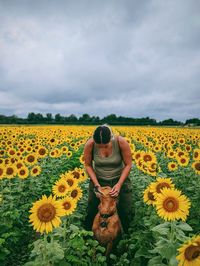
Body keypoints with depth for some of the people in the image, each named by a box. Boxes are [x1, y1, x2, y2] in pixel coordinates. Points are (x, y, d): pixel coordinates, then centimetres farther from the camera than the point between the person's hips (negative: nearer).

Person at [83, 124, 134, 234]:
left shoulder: (121, 142, -28)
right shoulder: (90, 144, -25)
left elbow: (128, 165, -15)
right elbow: (88, 165, -9)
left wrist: (119, 184, -24)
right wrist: (96, 184, -18)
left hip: (120, 180, 0)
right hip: (98, 180, 1)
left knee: (125, 212, 6)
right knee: (92, 211, 9)